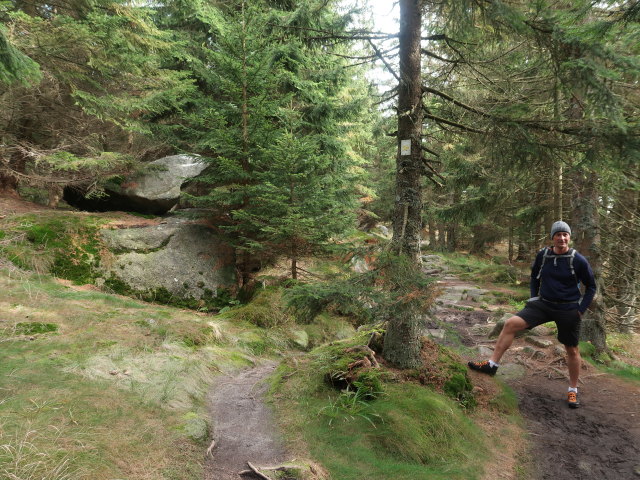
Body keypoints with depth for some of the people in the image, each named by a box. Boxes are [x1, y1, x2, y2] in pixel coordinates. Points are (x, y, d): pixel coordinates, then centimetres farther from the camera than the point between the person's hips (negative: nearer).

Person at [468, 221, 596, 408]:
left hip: (568, 310, -2)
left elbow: (591, 287, 1)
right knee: (511, 324, -15)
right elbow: (534, 276, 16)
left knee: (572, 350, 11)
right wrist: (533, 296, 9)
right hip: (543, 304, 3)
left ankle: (573, 390, 32)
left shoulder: (578, 260, -11)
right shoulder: (543, 255, -3)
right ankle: (492, 364, -8)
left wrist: (581, 310, -4)